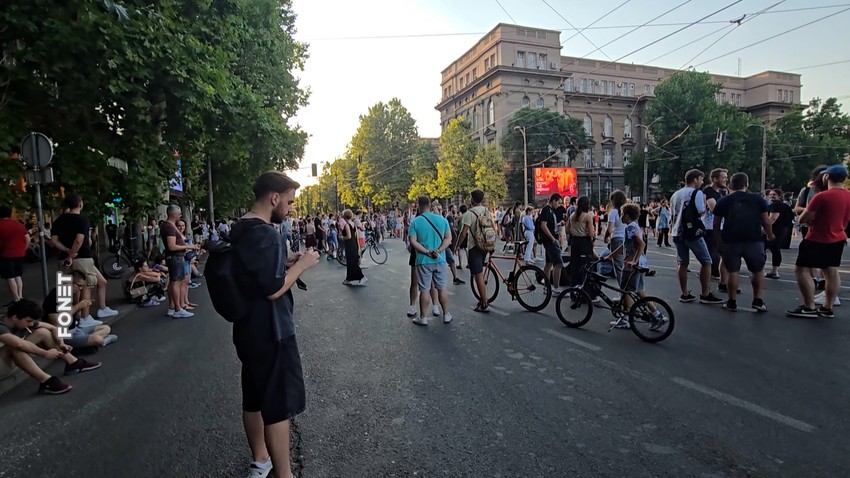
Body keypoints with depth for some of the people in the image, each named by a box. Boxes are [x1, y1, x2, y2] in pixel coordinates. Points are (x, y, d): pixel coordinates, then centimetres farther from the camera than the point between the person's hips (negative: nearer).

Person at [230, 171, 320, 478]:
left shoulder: (241, 229, 9)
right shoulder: (265, 233, -23)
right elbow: (273, 289, -26)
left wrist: (285, 261, 10)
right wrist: (301, 265, -13)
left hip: (250, 329, 10)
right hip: (270, 332, -10)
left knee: (254, 398, 20)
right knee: (279, 404, 2)